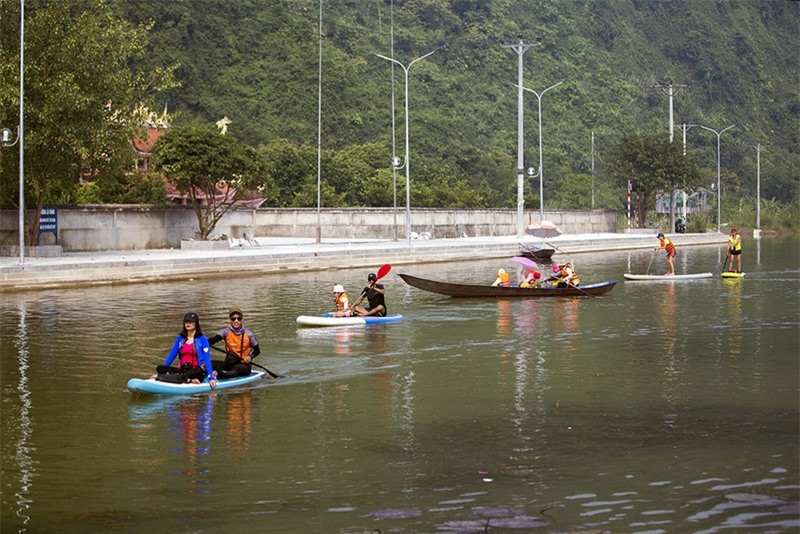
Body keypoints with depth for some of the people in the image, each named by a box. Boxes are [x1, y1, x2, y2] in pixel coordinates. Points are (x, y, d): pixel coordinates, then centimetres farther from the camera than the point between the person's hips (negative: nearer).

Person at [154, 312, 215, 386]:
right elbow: (171, 355, 13)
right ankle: (189, 380, -37)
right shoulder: (180, 338, 12)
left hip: (196, 374, -4)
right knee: (160, 368, -19)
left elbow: (207, 359, -10)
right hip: (182, 370, 4)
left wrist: (211, 378, -22)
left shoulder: (202, 339, -2)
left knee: (199, 370, -40)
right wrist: (158, 373, 8)